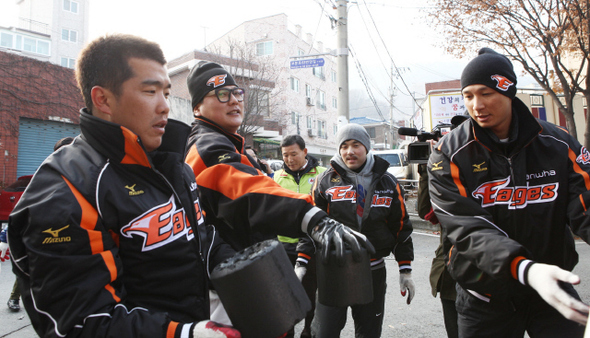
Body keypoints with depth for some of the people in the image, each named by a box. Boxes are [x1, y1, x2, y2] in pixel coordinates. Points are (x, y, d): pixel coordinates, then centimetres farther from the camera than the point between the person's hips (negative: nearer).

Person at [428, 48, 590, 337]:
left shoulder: (557, 144, -6)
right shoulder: (448, 156, -15)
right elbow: (467, 228, -24)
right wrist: (525, 268, -39)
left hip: (551, 291, 1)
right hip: (485, 298, -1)